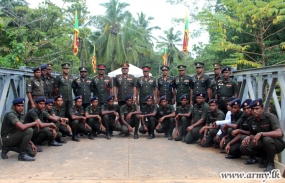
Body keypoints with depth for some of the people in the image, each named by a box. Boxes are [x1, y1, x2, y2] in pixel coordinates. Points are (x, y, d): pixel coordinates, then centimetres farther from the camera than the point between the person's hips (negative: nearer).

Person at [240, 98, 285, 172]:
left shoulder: (270, 117, -20)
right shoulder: (251, 120, -3)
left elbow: (279, 133, -33)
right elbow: (253, 134, 10)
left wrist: (261, 134, -38)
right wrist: (249, 137, -14)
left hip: (277, 144, -5)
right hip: (262, 144, 6)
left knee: (267, 139, -39)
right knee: (243, 148, -16)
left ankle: (271, 163, -13)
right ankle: (265, 158, 7)